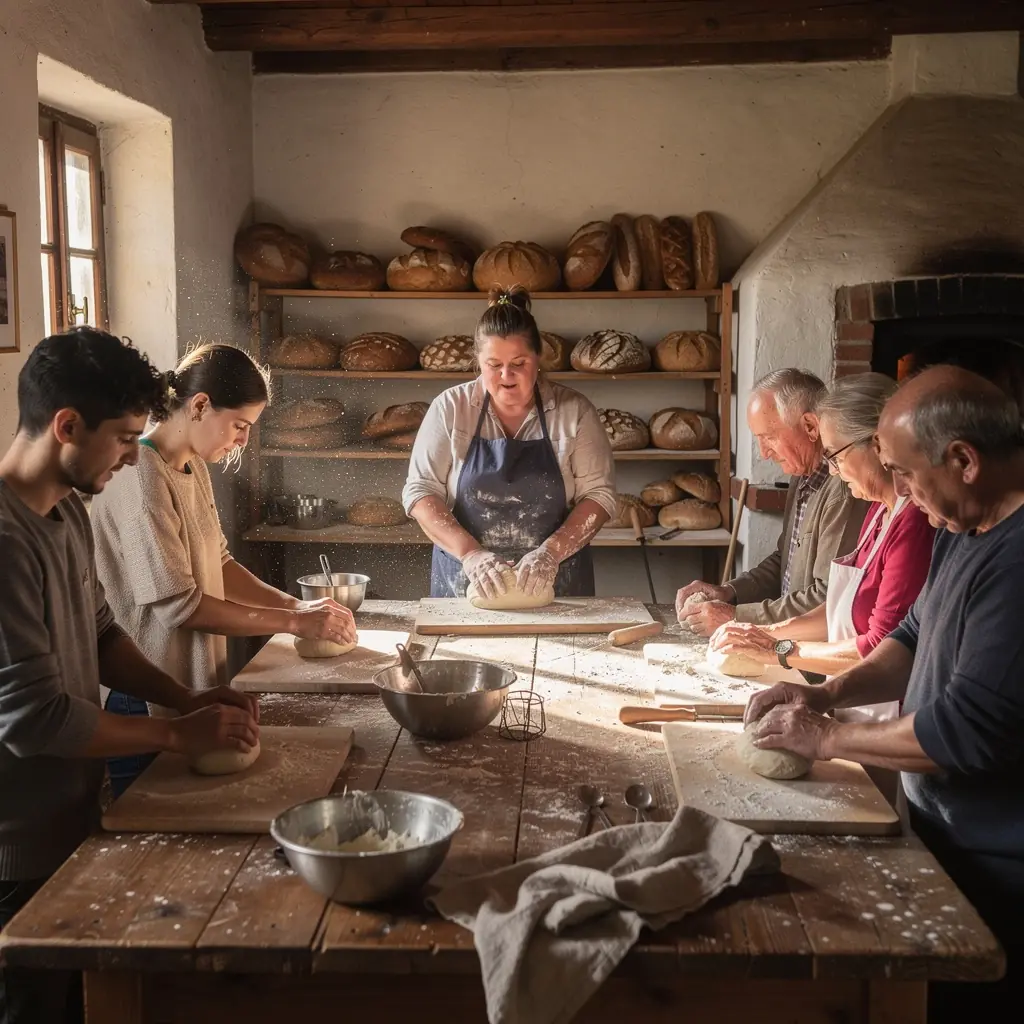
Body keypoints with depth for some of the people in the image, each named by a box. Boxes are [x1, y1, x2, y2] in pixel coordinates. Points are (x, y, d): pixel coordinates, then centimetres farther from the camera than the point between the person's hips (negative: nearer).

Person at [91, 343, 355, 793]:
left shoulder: (194, 468, 7)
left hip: (194, 686, 9)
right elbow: (178, 605, -24)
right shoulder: (140, 477, -22)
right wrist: (295, 622, -20)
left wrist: (296, 605, -2)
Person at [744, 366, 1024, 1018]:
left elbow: (971, 731, -30)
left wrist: (828, 738, -16)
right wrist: (831, 693, -2)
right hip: (944, 832, 9)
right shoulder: (965, 529, 4)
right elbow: (917, 639, 15)